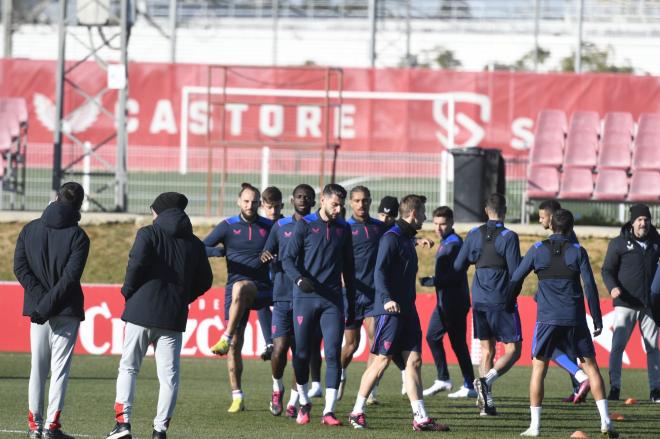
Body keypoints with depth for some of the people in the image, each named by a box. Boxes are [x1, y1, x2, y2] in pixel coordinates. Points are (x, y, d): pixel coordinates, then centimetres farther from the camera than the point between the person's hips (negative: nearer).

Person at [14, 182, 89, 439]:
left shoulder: (30, 229, 5)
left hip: (37, 310, 3)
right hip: (67, 311, -3)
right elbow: (70, 276, -16)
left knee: (38, 367, 10)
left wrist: (40, 302, -7)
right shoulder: (78, 237, -7)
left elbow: (20, 267, -3)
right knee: (60, 367, 0)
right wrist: (47, 305, -16)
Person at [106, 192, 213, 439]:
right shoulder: (194, 244, 10)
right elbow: (204, 281, 10)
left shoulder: (148, 234, -2)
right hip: (174, 317, 2)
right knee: (169, 374, 5)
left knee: (128, 367, 8)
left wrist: (128, 291, -1)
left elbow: (137, 263, -16)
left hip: (141, 311, -2)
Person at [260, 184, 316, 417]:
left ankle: (293, 401, 11)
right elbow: (267, 254, 14)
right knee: (280, 348, -9)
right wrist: (266, 256, -10)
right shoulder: (281, 226, 10)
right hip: (283, 297, 0)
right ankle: (277, 388, 19)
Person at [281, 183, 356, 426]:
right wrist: (300, 279, -23)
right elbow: (288, 258, -4)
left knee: (333, 353, -9)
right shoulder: (305, 225, 1)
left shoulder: (343, 229, 12)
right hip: (305, 297, -2)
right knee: (302, 353, 3)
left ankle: (329, 411, -9)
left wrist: (352, 304, 18)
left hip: (332, 300, 2)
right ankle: (304, 403, 23)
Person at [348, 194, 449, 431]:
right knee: (382, 360, -5)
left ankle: (420, 418, 2)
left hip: (407, 310, 9)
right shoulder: (391, 238, -11)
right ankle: (357, 412, 5)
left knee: (414, 361, 3)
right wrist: (387, 299, -30)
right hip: (390, 310, -9)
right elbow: (379, 271, -20)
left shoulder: (408, 239, 17)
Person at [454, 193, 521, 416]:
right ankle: (486, 380, -21)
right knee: (513, 350, 3)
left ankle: (487, 402, 4)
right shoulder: (508, 237, -10)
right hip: (502, 302, -5)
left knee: (487, 350, 12)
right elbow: (515, 271, -13)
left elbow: (458, 266, 7)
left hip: (479, 303, 5)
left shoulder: (474, 235, 4)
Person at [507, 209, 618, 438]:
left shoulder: (537, 250, 3)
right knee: (590, 366, 9)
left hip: (547, 318, 0)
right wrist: (597, 320, 2)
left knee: (538, 368, 6)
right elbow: (590, 286, -2)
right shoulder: (578, 252, 2)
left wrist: (508, 307, 14)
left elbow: (516, 279, 3)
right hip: (575, 320, 0)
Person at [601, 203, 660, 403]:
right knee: (618, 345, -8)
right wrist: (612, 287, -19)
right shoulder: (619, 243, -1)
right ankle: (614, 387, -4)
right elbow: (607, 270, 0)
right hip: (625, 304, -3)